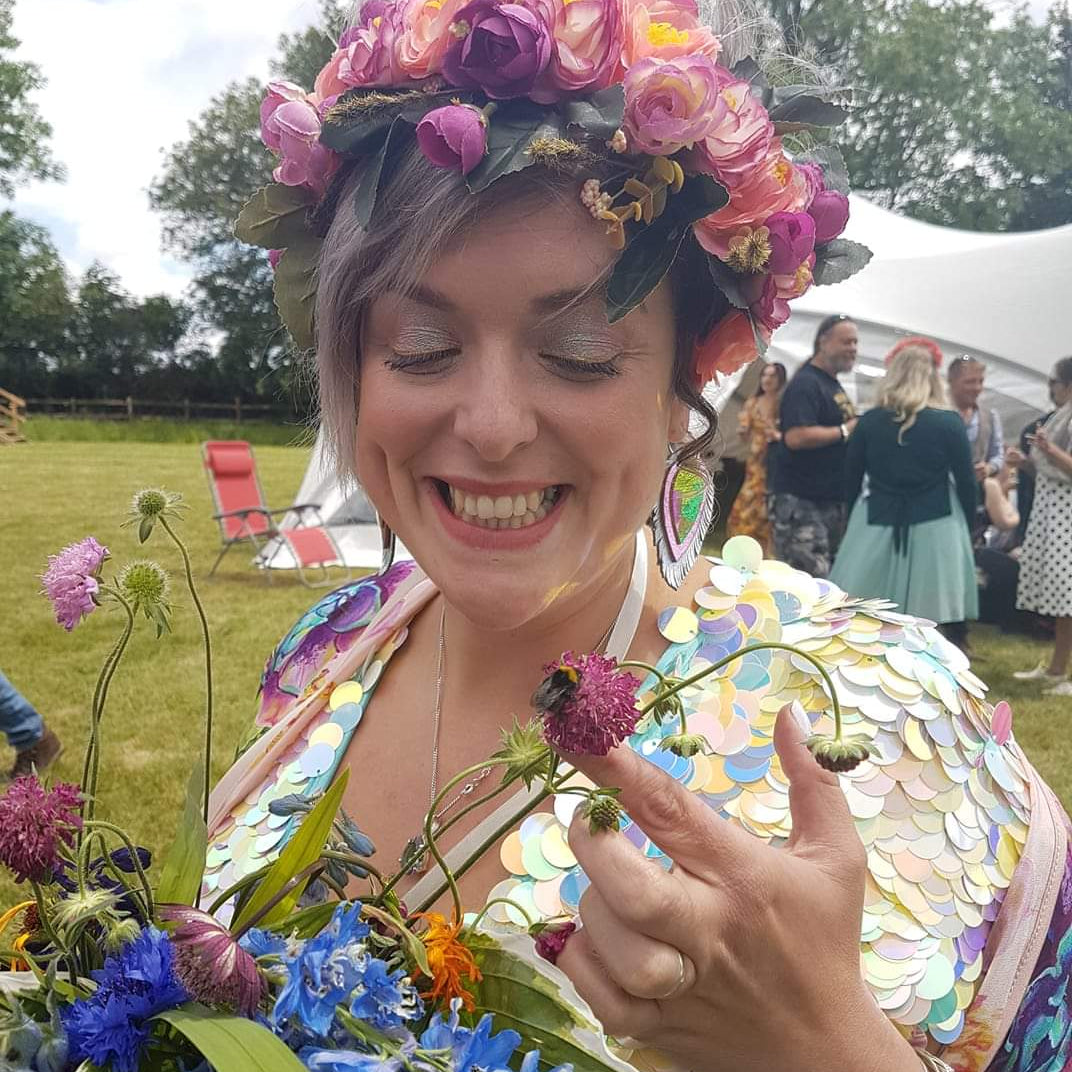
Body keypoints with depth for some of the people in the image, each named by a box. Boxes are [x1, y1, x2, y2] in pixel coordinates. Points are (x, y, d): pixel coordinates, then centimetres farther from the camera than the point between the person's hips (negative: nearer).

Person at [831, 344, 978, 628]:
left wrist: (853, 514, 17)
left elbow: (850, 477, 5)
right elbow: (965, 480, -2)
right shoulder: (949, 423, -6)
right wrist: (967, 517, 12)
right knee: (927, 613, 3)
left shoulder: (869, 421, 0)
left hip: (877, 522, 2)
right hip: (933, 525, -2)